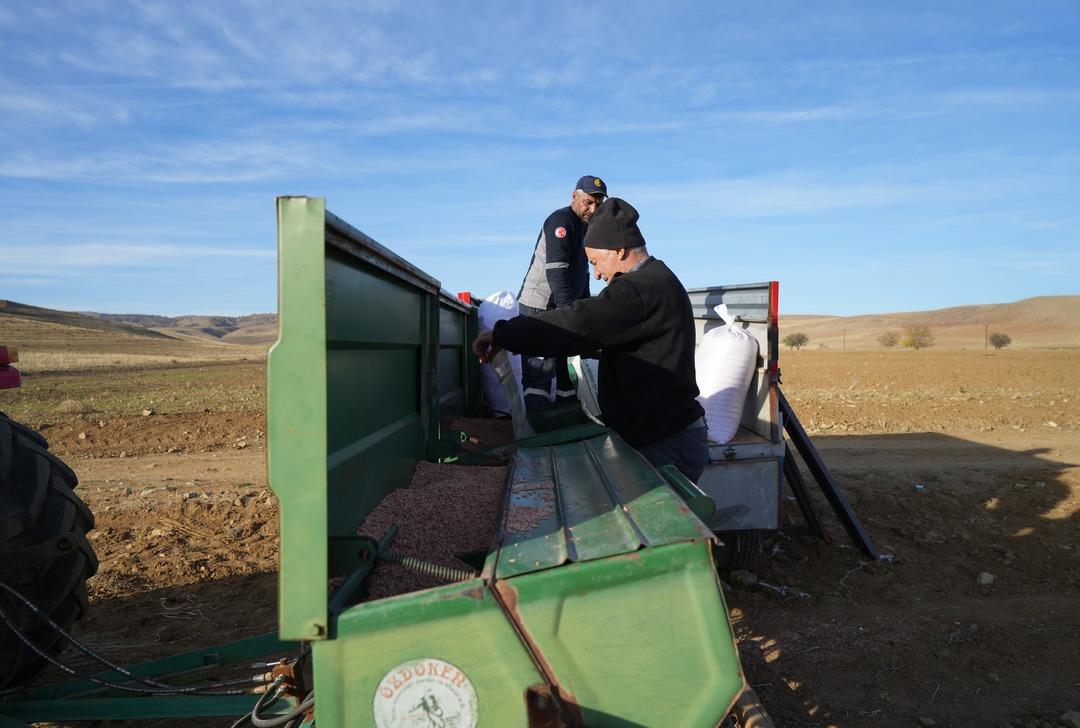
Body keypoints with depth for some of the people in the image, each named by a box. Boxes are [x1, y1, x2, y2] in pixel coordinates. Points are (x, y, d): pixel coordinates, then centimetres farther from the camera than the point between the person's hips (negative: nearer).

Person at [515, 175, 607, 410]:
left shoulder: (585, 227, 17)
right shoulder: (561, 221, -14)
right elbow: (555, 270, -24)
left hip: (561, 309, 10)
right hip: (539, 308, -10)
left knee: (568, 371, 13)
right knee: (539, 374, -11)